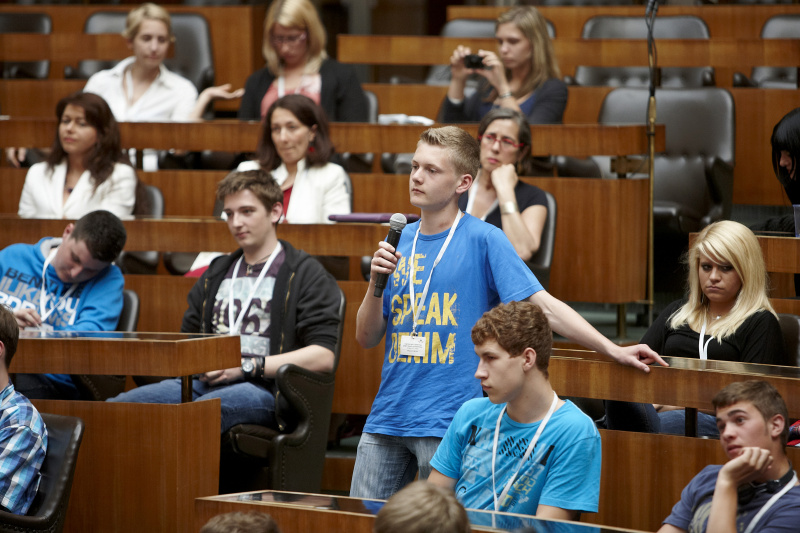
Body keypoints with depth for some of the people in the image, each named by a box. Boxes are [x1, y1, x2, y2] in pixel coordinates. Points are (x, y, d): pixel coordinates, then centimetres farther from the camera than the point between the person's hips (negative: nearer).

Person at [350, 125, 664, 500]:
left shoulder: (483, 240, -4)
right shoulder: (398, 241, 11)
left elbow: (544, 306, -7)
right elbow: (367, 338, 11)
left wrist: (613, 350, -15)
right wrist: (376, 282, -6)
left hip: (447, 423, -5)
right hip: (387, 418, 5)